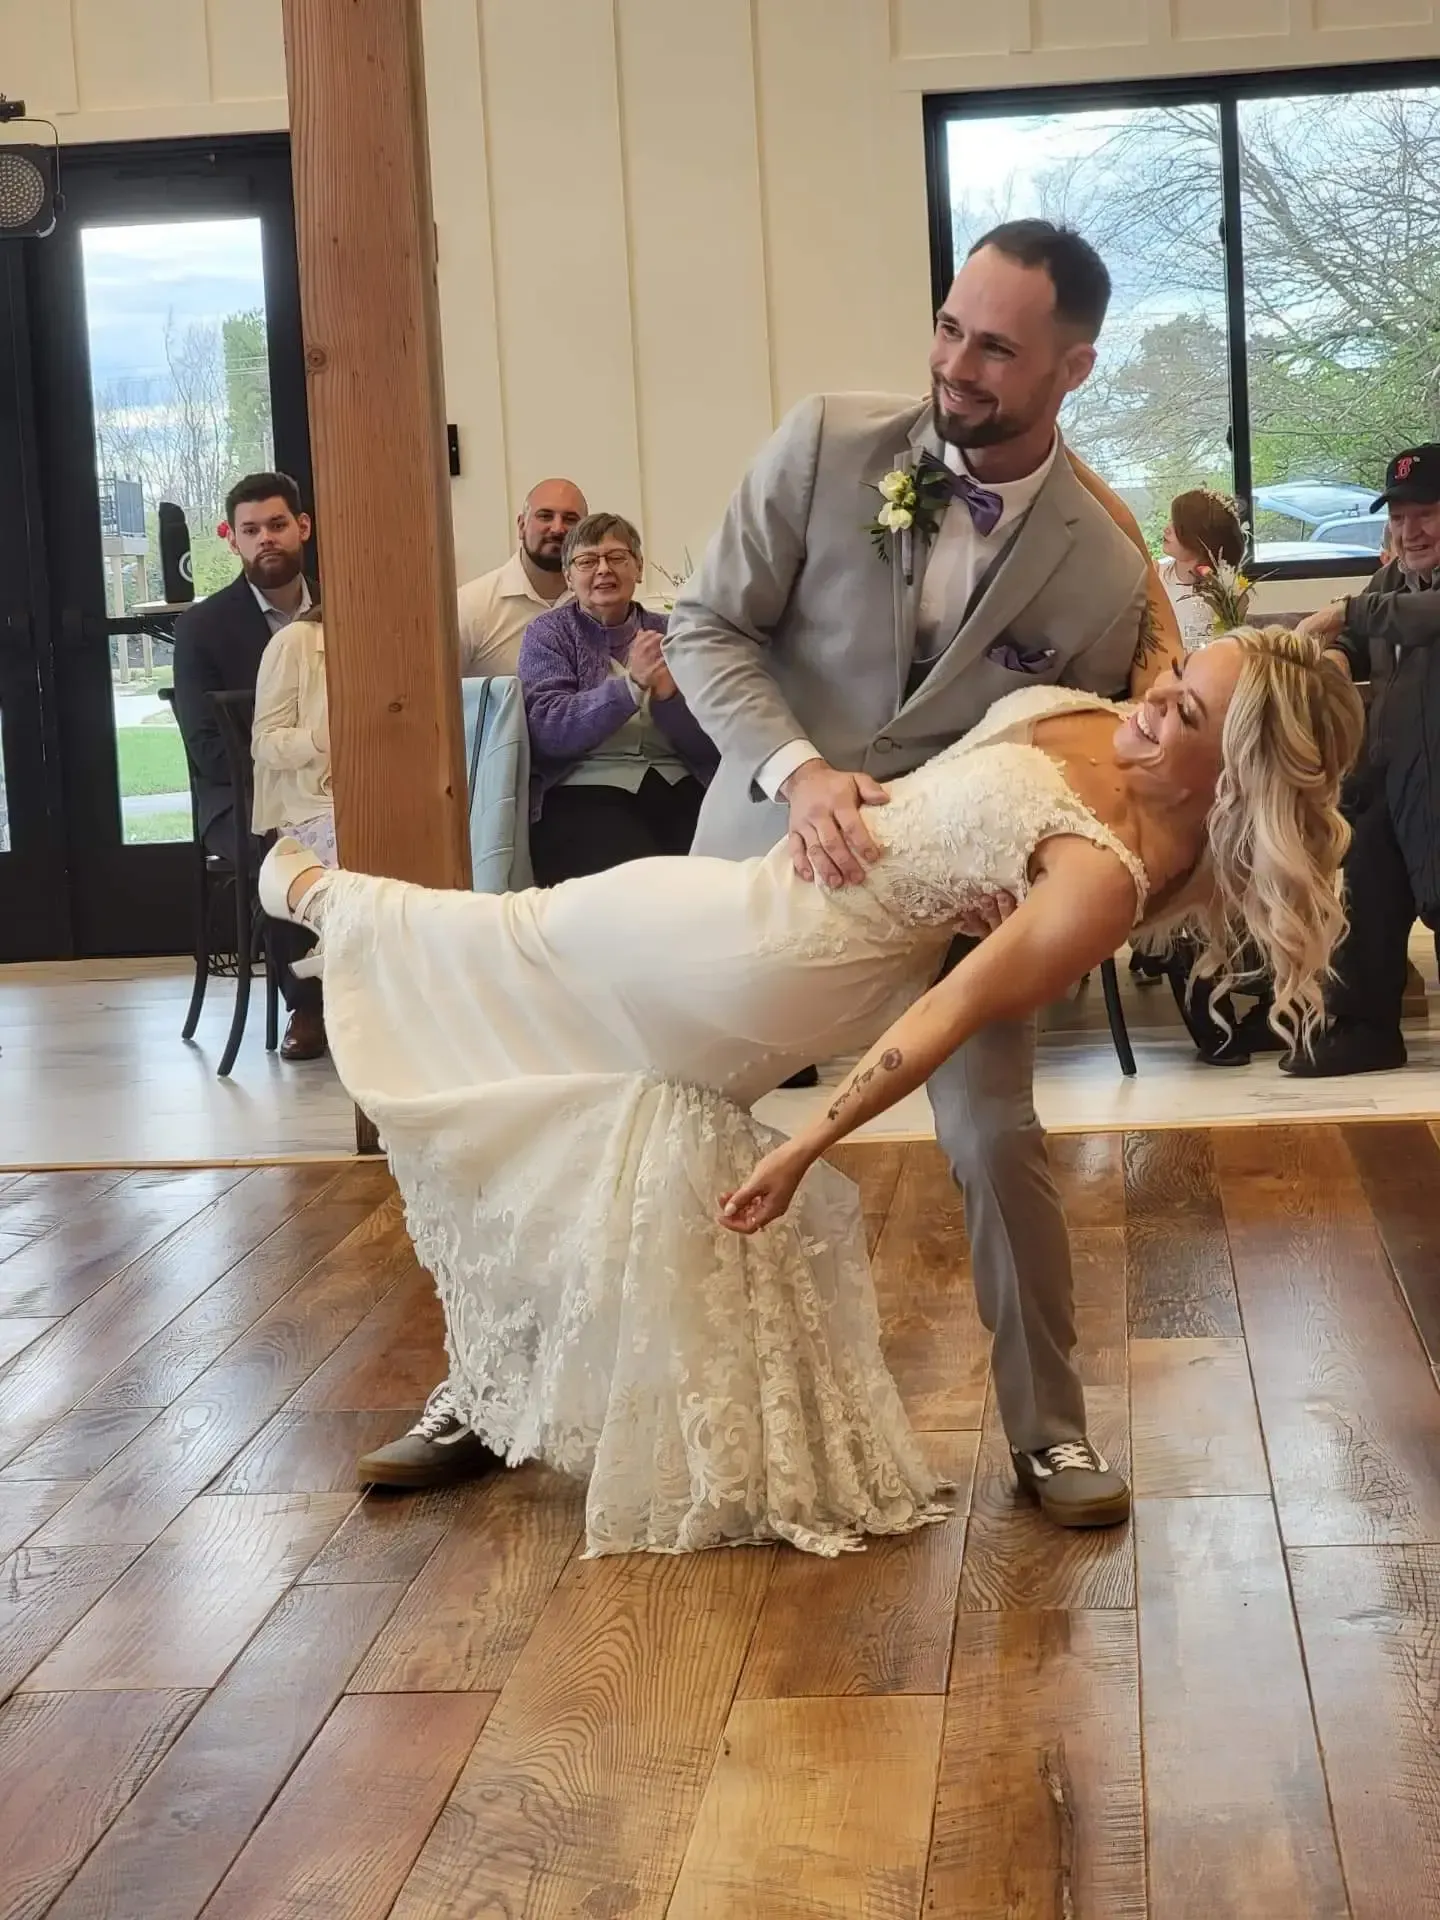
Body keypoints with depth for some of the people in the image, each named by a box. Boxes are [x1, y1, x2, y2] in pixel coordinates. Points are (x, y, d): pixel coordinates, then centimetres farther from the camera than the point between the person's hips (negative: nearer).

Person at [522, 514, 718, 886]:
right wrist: (632, 683, -19)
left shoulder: (667, 633, 14)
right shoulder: (547, 634, 9)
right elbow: (547, 732, -9)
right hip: (584, 791, -2)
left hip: (677, 786, 3)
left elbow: (708, 745, 6)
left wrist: (666, 690, -12)